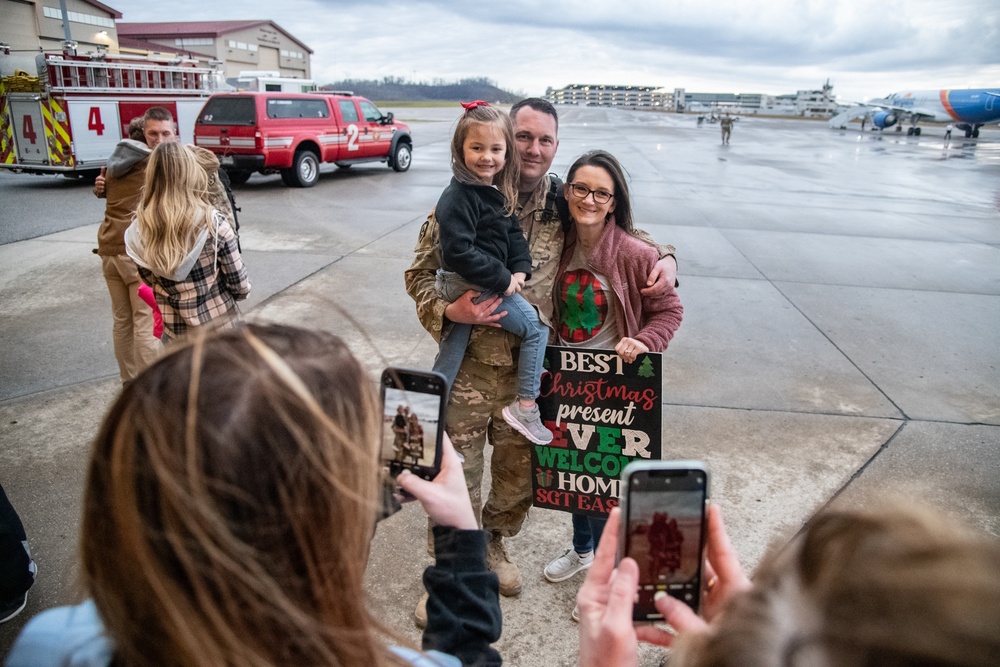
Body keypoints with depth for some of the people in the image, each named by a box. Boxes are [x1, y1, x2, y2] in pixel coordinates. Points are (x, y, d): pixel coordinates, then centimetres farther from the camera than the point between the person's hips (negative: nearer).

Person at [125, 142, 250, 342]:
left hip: (174, 334, 3)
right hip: (220, 328, -2)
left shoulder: (137, 233, -8)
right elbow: (240, 287, -11)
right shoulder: (214, 224, -18)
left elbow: (152, 282, 5)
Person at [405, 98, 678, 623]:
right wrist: (448, 312, -22)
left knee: (520, 475, 19)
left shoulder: (563, 204, 0)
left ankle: (492, 544, 49)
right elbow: (420, 272, -3)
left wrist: (663, 256, -1)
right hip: (469, 366, -3)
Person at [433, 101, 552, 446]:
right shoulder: (458, 197, -18)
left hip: (461, 288, 9)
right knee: (536, 329, -4)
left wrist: (520, 269, -4)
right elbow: (459, 251, -25)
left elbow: (514, 233, 13)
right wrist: (503, 279, -22)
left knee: (449, 360, 17)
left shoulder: (499, 193, 10)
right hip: (468, 286, -9)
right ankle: (525, 406, 3)